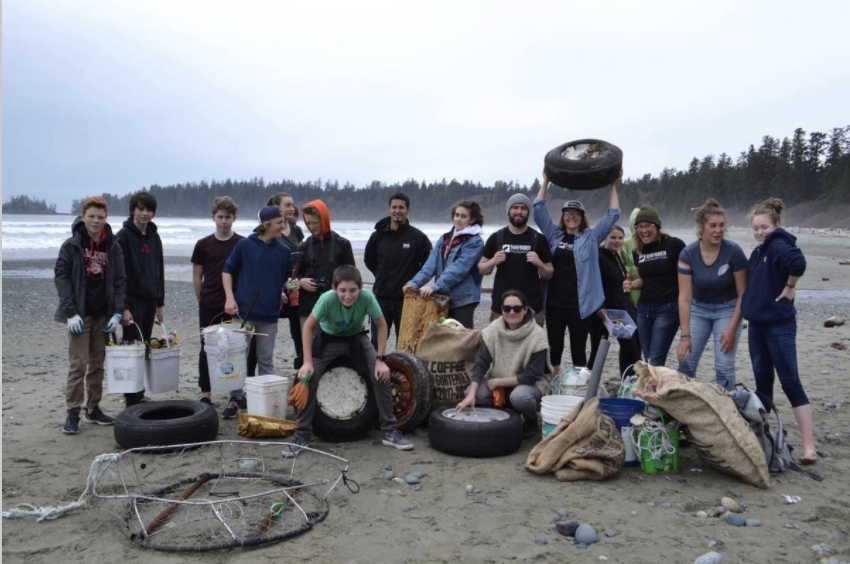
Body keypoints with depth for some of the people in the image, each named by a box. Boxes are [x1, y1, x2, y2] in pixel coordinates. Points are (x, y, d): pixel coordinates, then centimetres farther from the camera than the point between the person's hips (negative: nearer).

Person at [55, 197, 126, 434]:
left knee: (97, 364, 10)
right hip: (80, 314, -3)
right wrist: (70, 312, -15)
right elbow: (61, 276, -7)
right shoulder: (72, 245, -3)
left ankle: (93, 408, 21)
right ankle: (72, 413, 3)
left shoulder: (113, 247, 5)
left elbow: (119, 281, 6)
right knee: (78, 364, -5)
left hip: (103, 314, 4)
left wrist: (117, 312, -4)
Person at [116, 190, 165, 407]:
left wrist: (160, 303, 14)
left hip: (150, 301, 6)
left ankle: (139, 395, 20)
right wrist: (123, 306, -17)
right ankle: (132, 400, 3)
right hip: (132, 302, -6)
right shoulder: (124, 236, -7)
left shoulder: (154, 237, 12)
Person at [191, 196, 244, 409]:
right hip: (209, 307, 1)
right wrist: (202, 301, 5)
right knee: (207, 349, 6)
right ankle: (205, 393, 16)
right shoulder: (203, 244, 1)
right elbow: (197, 277, 7)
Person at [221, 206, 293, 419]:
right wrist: (229, 297, -8)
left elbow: (288, 278, 16)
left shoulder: (283, 251, 3)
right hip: (243, 311, -2)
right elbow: (228, 271, 2)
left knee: (266, 359, 11)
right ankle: (235, 399, 17)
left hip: (269, 314, 2)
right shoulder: (244, 245, -4)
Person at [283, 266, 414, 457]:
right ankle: (302, 434, 0)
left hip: (356, 338, 1)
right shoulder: (327, 299, -34)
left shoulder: (367, 297, -31)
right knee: (308, 378, -18)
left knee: (381, 375, -14)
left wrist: (380, 359, -20)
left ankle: (389, 431, 3)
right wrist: (307, 362, -26)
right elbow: (309, 326, -21)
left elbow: (382, 326, -17)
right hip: (328, 339, -1)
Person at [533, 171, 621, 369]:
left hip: (580, 304, -1)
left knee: (578, 349, 7)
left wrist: (613, 186, 3)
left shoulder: (591, 237, 6)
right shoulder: (554, 235, 9)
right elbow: (538, 209, 6)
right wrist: (546, 181, 5)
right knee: (555, 347, 11)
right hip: (554, 302, 2)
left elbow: (613, 216, 3)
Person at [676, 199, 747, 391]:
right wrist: (685, 336, -18)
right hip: (699, 308, 2)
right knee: (686, 363, 0)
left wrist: (732, 329, -17)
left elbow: (743, 294, -13)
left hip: (727, 309, -2)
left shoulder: (734, 252, -20)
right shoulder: (688, 254, -16)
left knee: (724, 367, -8)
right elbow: (684, 298, -15)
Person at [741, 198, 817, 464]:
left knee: (790, 382, -8)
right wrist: (751, 307, 7)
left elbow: (798, 262, -33)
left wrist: (789, 287, -19)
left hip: (779, 326, -8)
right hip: (757, 324, 8)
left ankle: (809, 447, -5)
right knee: (762, 380, 14)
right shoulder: (758, 251, 13)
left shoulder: (778, 244, -13)